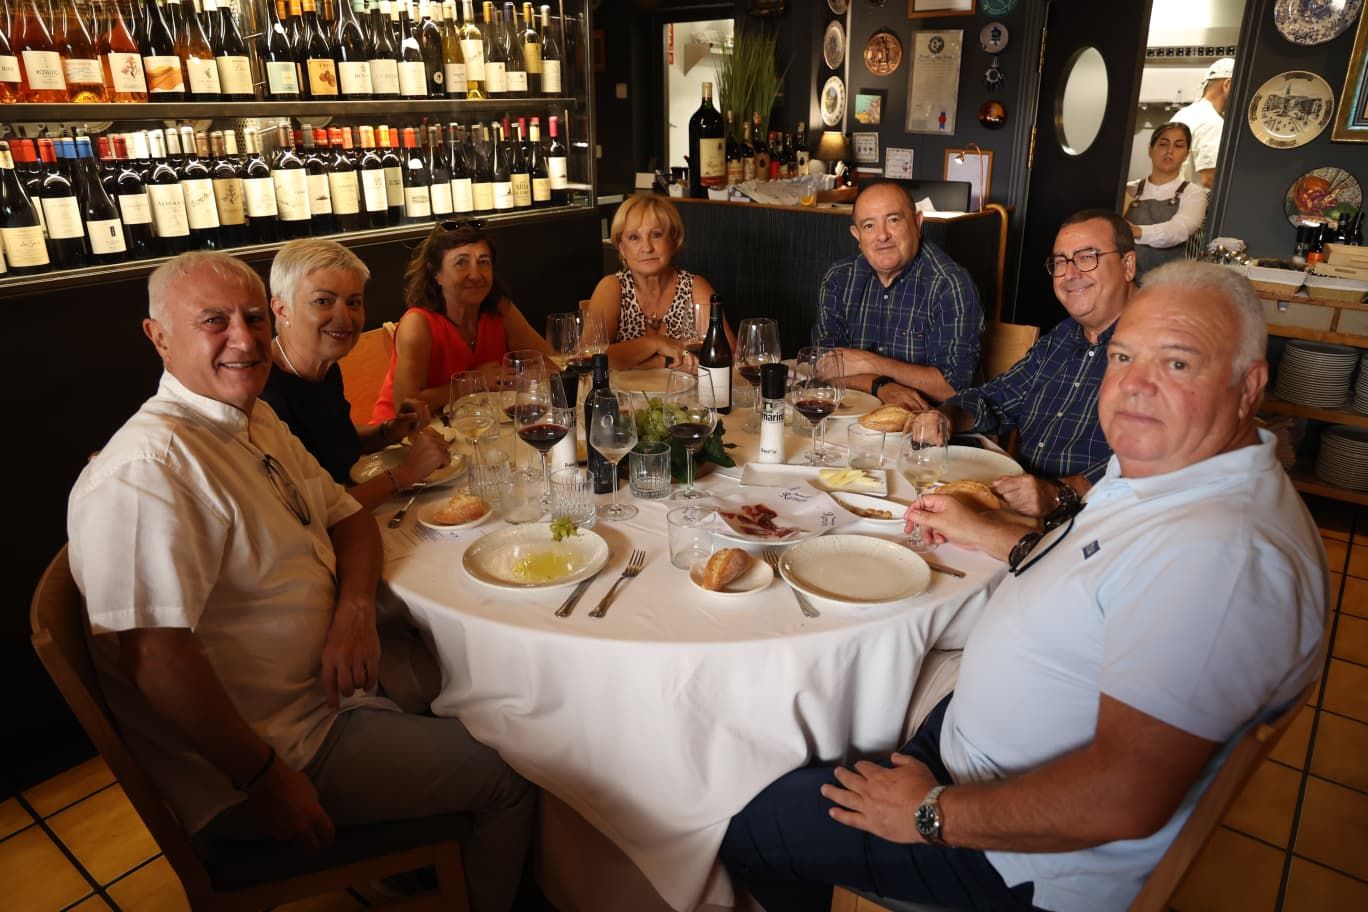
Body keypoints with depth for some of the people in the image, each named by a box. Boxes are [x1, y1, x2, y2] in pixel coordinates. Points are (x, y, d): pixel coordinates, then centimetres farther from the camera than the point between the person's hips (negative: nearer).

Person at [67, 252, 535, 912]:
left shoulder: (257, 421, 6)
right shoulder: (148, 468, -25)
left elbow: (347, 517, 10)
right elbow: (153, 654, -30)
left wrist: (356, 609, -11)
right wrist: (266, 781, -23)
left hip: (323, 688, 9)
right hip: (279, 746, -9)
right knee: (507, 780, -6)